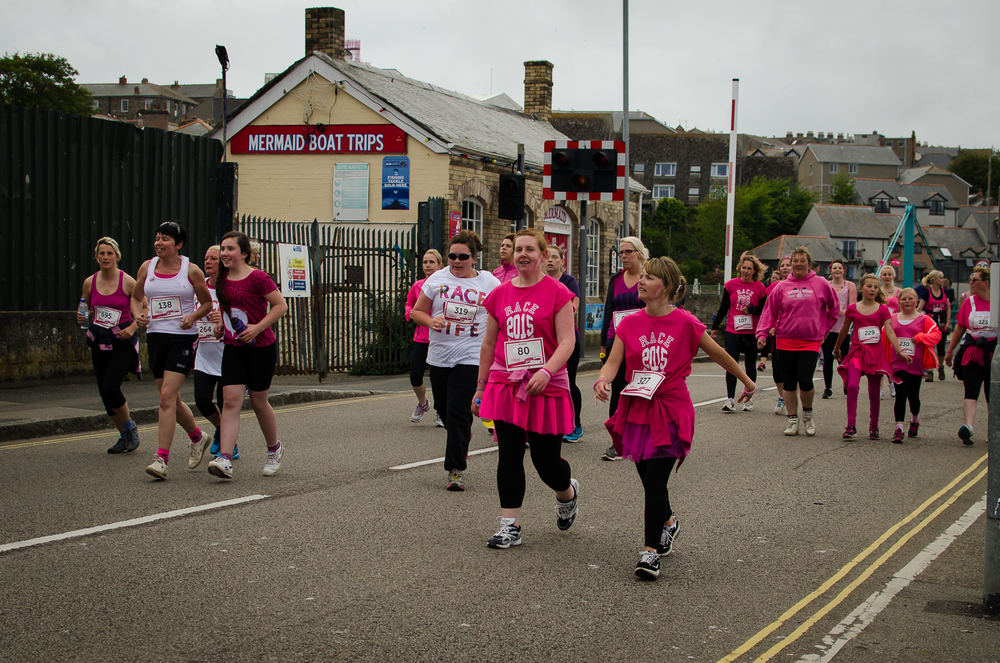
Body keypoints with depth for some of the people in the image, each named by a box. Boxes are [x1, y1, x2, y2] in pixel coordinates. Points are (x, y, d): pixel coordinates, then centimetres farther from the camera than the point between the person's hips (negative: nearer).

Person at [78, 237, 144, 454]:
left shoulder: (128, 282, -8)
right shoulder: (90, 282, 3)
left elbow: (142, 311, 0)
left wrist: (132, 327, -17)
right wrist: (81, 318, -3)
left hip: (122, 341, -5)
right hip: (99, 341, 5)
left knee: (110, 387, -18)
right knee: (104, 392, 5)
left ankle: (130, 427, 7)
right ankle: (124, 436, 23)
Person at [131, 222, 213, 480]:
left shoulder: (191, 270, -3)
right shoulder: (147, 267, 7)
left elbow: (207, 302, 7)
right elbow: (135, 297, 19)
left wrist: (193, 316, -11)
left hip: (183, 338, -5)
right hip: (155, 336, 5)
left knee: (167, 396, -16)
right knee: (170, 399, 12)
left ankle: (162, 458, -16)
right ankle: (198, 436, 38)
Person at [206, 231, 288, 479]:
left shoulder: (257, 278, -13)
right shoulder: (222, 279, 7)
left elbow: (280, 305, -13)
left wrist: (258, 327, -20)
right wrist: (222, 322, 8)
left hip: (261, 347, -5)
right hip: (233, 348, 5)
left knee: (258, 401, 7)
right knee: (231, 400, -9)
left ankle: (274, 448, 32)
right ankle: (225, 459, -17)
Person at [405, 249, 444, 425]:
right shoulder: (417, 286, 6)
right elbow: (409, 303, 25)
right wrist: (411, 313, 4)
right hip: (422, 337, 3)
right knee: (415, 377, -5)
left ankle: (441, 414, 21)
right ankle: (422, 403, 27)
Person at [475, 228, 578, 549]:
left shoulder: (557, 293, -5)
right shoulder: (499, 295, 7)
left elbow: (567, 342, -11)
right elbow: (488, 344, 14)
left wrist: (546, 371, -27)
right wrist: (481, 388, 15)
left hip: (546, 386, -3)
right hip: (506, 384, 3)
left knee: (546, 460, 2)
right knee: (509, 455, -2)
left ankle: (568, 492, 36)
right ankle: (510, 526, 4)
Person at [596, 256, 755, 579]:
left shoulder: (685, 323, -7)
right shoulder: (629, 324, 2)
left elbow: (717, 354, 5)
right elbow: (613, 362, -4)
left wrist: (746, 380, 17)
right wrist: (602, 380, -26)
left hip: (671, 411, -4)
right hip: (637, 410, 4)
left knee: (655, 481, -12)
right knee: (648, 479, 14)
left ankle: (650, 551, -5)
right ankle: (668, 522, 43)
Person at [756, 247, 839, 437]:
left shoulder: (820, 284, 3)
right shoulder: (782, 287, 6)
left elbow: (834, 307, 15)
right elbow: (770, 311, 6)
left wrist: (825, 327, 11)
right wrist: (762, 333, -5)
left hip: (811, 341, -2)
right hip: (785, 341, 2)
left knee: (805, 381, -13)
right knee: (789, 383, 4)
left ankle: (807, 414, 13)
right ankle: (792, 420, 14)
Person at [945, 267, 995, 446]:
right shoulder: (969, 302, 3)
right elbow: (960, 327, 10)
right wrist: (950, 351, 12)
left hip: (994, 355, -1)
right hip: (972, 353, 1)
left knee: (992, 395, 8)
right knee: (971, 392, -10)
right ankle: (967, 426, -24)